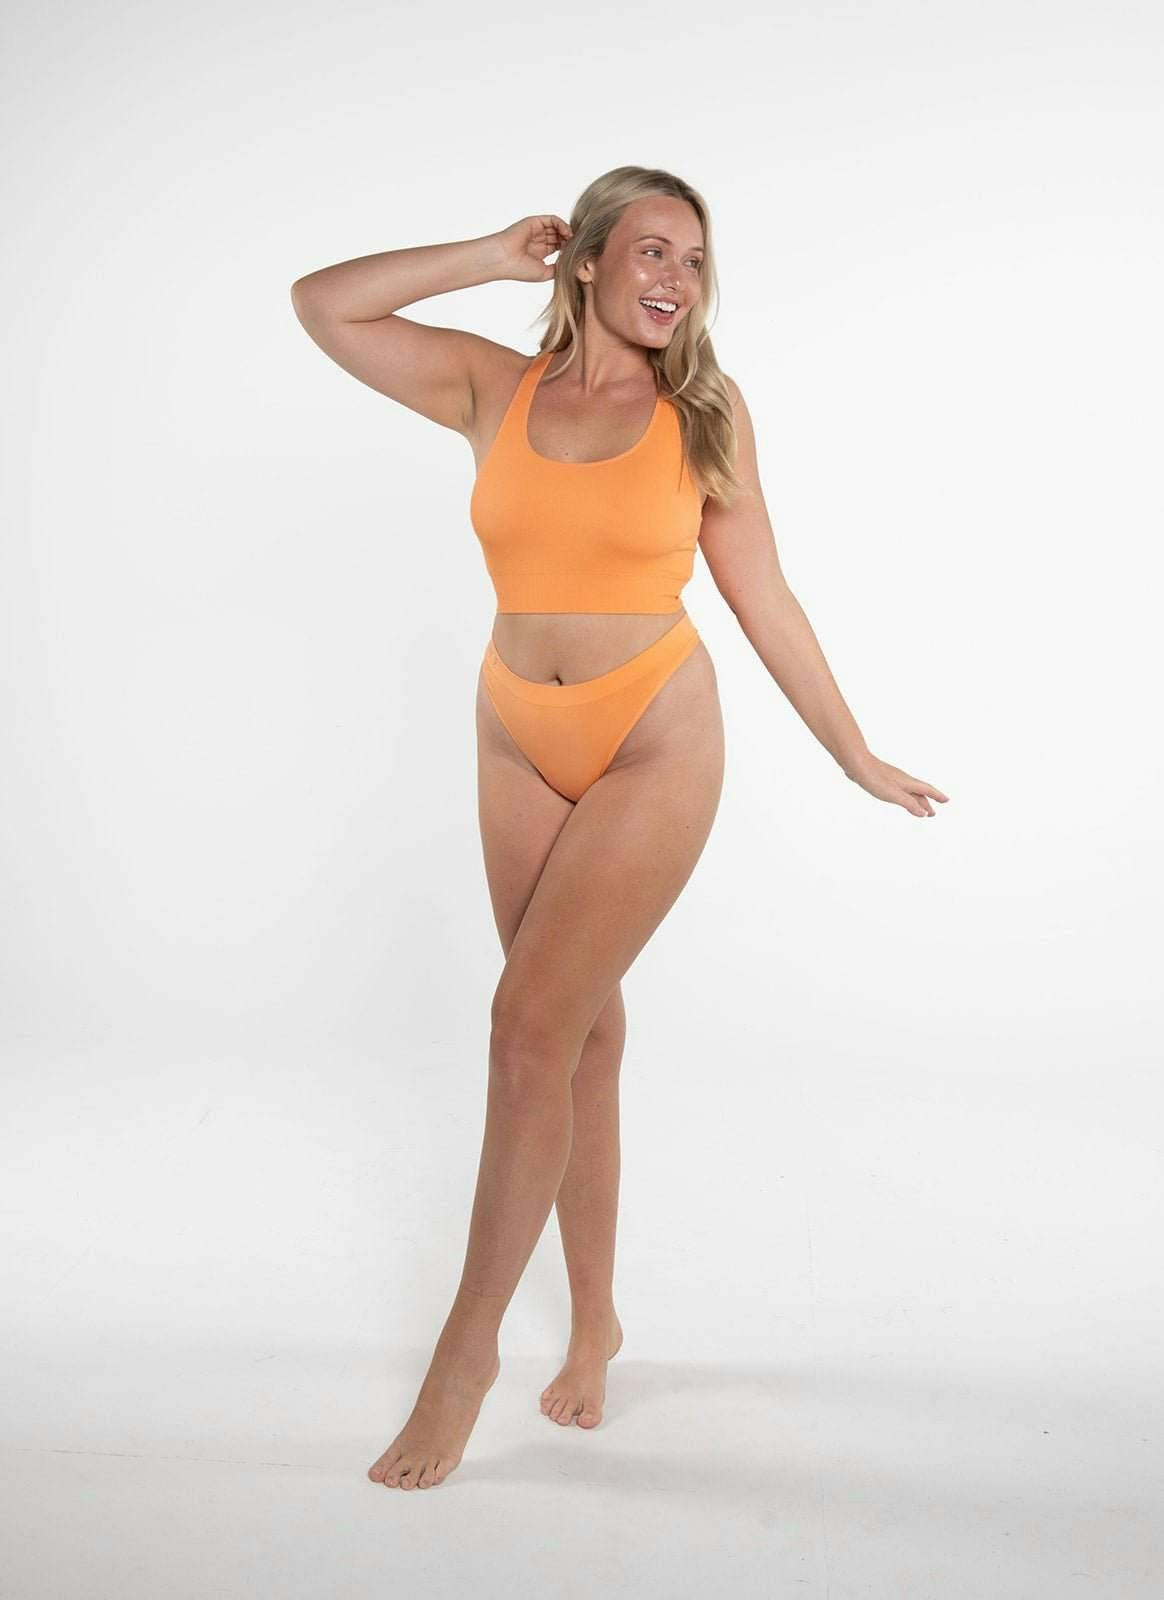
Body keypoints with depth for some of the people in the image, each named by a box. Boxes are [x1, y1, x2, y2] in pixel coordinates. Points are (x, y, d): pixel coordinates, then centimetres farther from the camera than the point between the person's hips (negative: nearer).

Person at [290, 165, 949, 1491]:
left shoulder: (703, 411, -2)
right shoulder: (496, 389, 2)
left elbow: (763, 600, 3)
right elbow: (323, 304, 1)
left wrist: (856, 757, 6)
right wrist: (491, 257, 2)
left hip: (655, 746, -3)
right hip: (520, 745, 3)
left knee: (530, 1024, -12)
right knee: (581, 1031, 11)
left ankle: (467, 1345, 3)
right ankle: (595, 1318, 26)